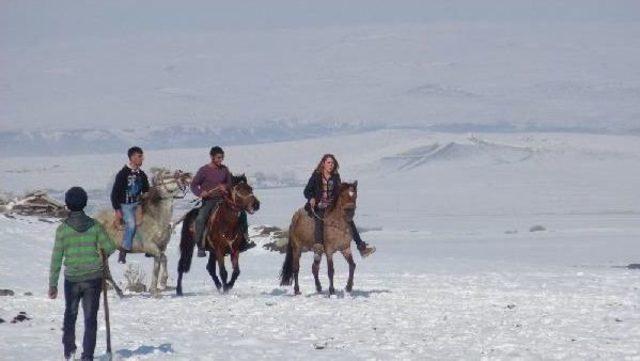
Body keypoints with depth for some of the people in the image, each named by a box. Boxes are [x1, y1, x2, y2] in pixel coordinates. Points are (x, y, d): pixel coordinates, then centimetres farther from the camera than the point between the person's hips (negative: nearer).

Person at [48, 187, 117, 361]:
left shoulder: (63, 228, -7)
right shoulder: (94, 225, -5)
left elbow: (56, 258, -6)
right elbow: (110, 248, -1)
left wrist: (53, 284, 0)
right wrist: (101, 255, 23)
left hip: (72, 279, 0)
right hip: (93, 277, 0)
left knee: (70, 314, 19)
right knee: (90, 317, 5)